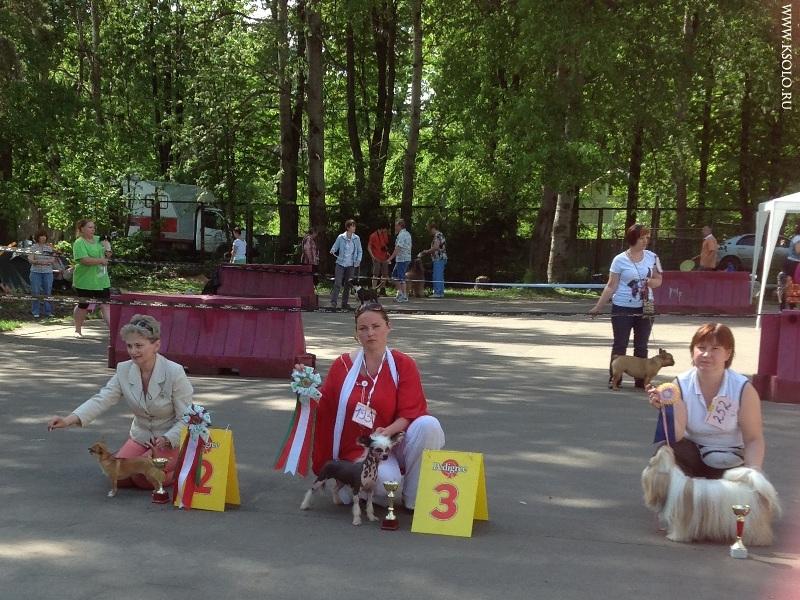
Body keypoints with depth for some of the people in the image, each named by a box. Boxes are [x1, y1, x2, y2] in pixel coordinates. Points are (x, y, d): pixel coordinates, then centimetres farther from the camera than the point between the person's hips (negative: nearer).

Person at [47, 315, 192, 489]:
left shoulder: (174, 373, -22)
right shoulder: (124, 370, -9)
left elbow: (186, 418, -17)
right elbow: (101, 400, -19)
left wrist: (166, 440, -34)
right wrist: (68, 420, -35)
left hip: (173, 440, -5)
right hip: (141, 437, 5)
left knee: (142, 478, -23)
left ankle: (180, 469, 6)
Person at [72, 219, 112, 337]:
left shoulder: (98, 240, 10)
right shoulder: (79, 243, -12)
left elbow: (104, 256, 24)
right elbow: (84, 260, -26)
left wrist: (107, 254, 1)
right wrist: (101, 261, -20)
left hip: (102, 280, 6)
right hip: (85, 282, -6)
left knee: (106, 305, -2)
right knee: (83, 306, 8)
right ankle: (78, 330, 25)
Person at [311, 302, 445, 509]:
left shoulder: (403, 364, -1)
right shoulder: (342, 365, 3)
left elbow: (411, 412, -9)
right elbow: (324, 411, 11)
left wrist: (388, 431, -26)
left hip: (394, 443, 2)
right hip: (358, 451, -2)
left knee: (428, 425, -30)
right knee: (387, 481, -35)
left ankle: (413, 498, -13)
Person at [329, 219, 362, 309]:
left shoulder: (356, 238, 4)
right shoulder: (340, 237, -3)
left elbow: (360, 251, 13)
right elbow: (334, 248, 4)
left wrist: (358, 260, 0)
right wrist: (333, 251, -18)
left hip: (351, 264, 3)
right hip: (340, 263, -3)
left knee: (348, 284, 6)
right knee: (337, 283, -10)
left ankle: (345, 303, 15)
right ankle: (333, 302, -8)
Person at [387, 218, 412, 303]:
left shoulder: (401, 235, -15)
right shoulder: (407, 234, 15)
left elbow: (398, 248, -20)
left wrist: (390, 258, -17)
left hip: (402, 259, -10)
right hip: (407, 258, 10)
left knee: (401, 277, -5)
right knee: (394, 275, 16)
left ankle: (404, 296, -2)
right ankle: (400, 292, 15)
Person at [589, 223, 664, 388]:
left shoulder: (652, 257, 4)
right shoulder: (620, 260, -6)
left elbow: (658, 281, 10)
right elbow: (611, 286, -4)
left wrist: (650, 282, -14)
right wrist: (598, 307, -8)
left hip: (644, 308, 3)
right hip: (622, 309, -3)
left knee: (641, 346, 8)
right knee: (620, 345, 2)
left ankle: (641, 379, 15)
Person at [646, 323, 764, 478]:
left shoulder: (743, 389, -17)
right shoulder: (681, 385, -12)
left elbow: (754, 439, -13)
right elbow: (676, 436, -18)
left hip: (731, 463, 0)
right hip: (693, 455, 0)